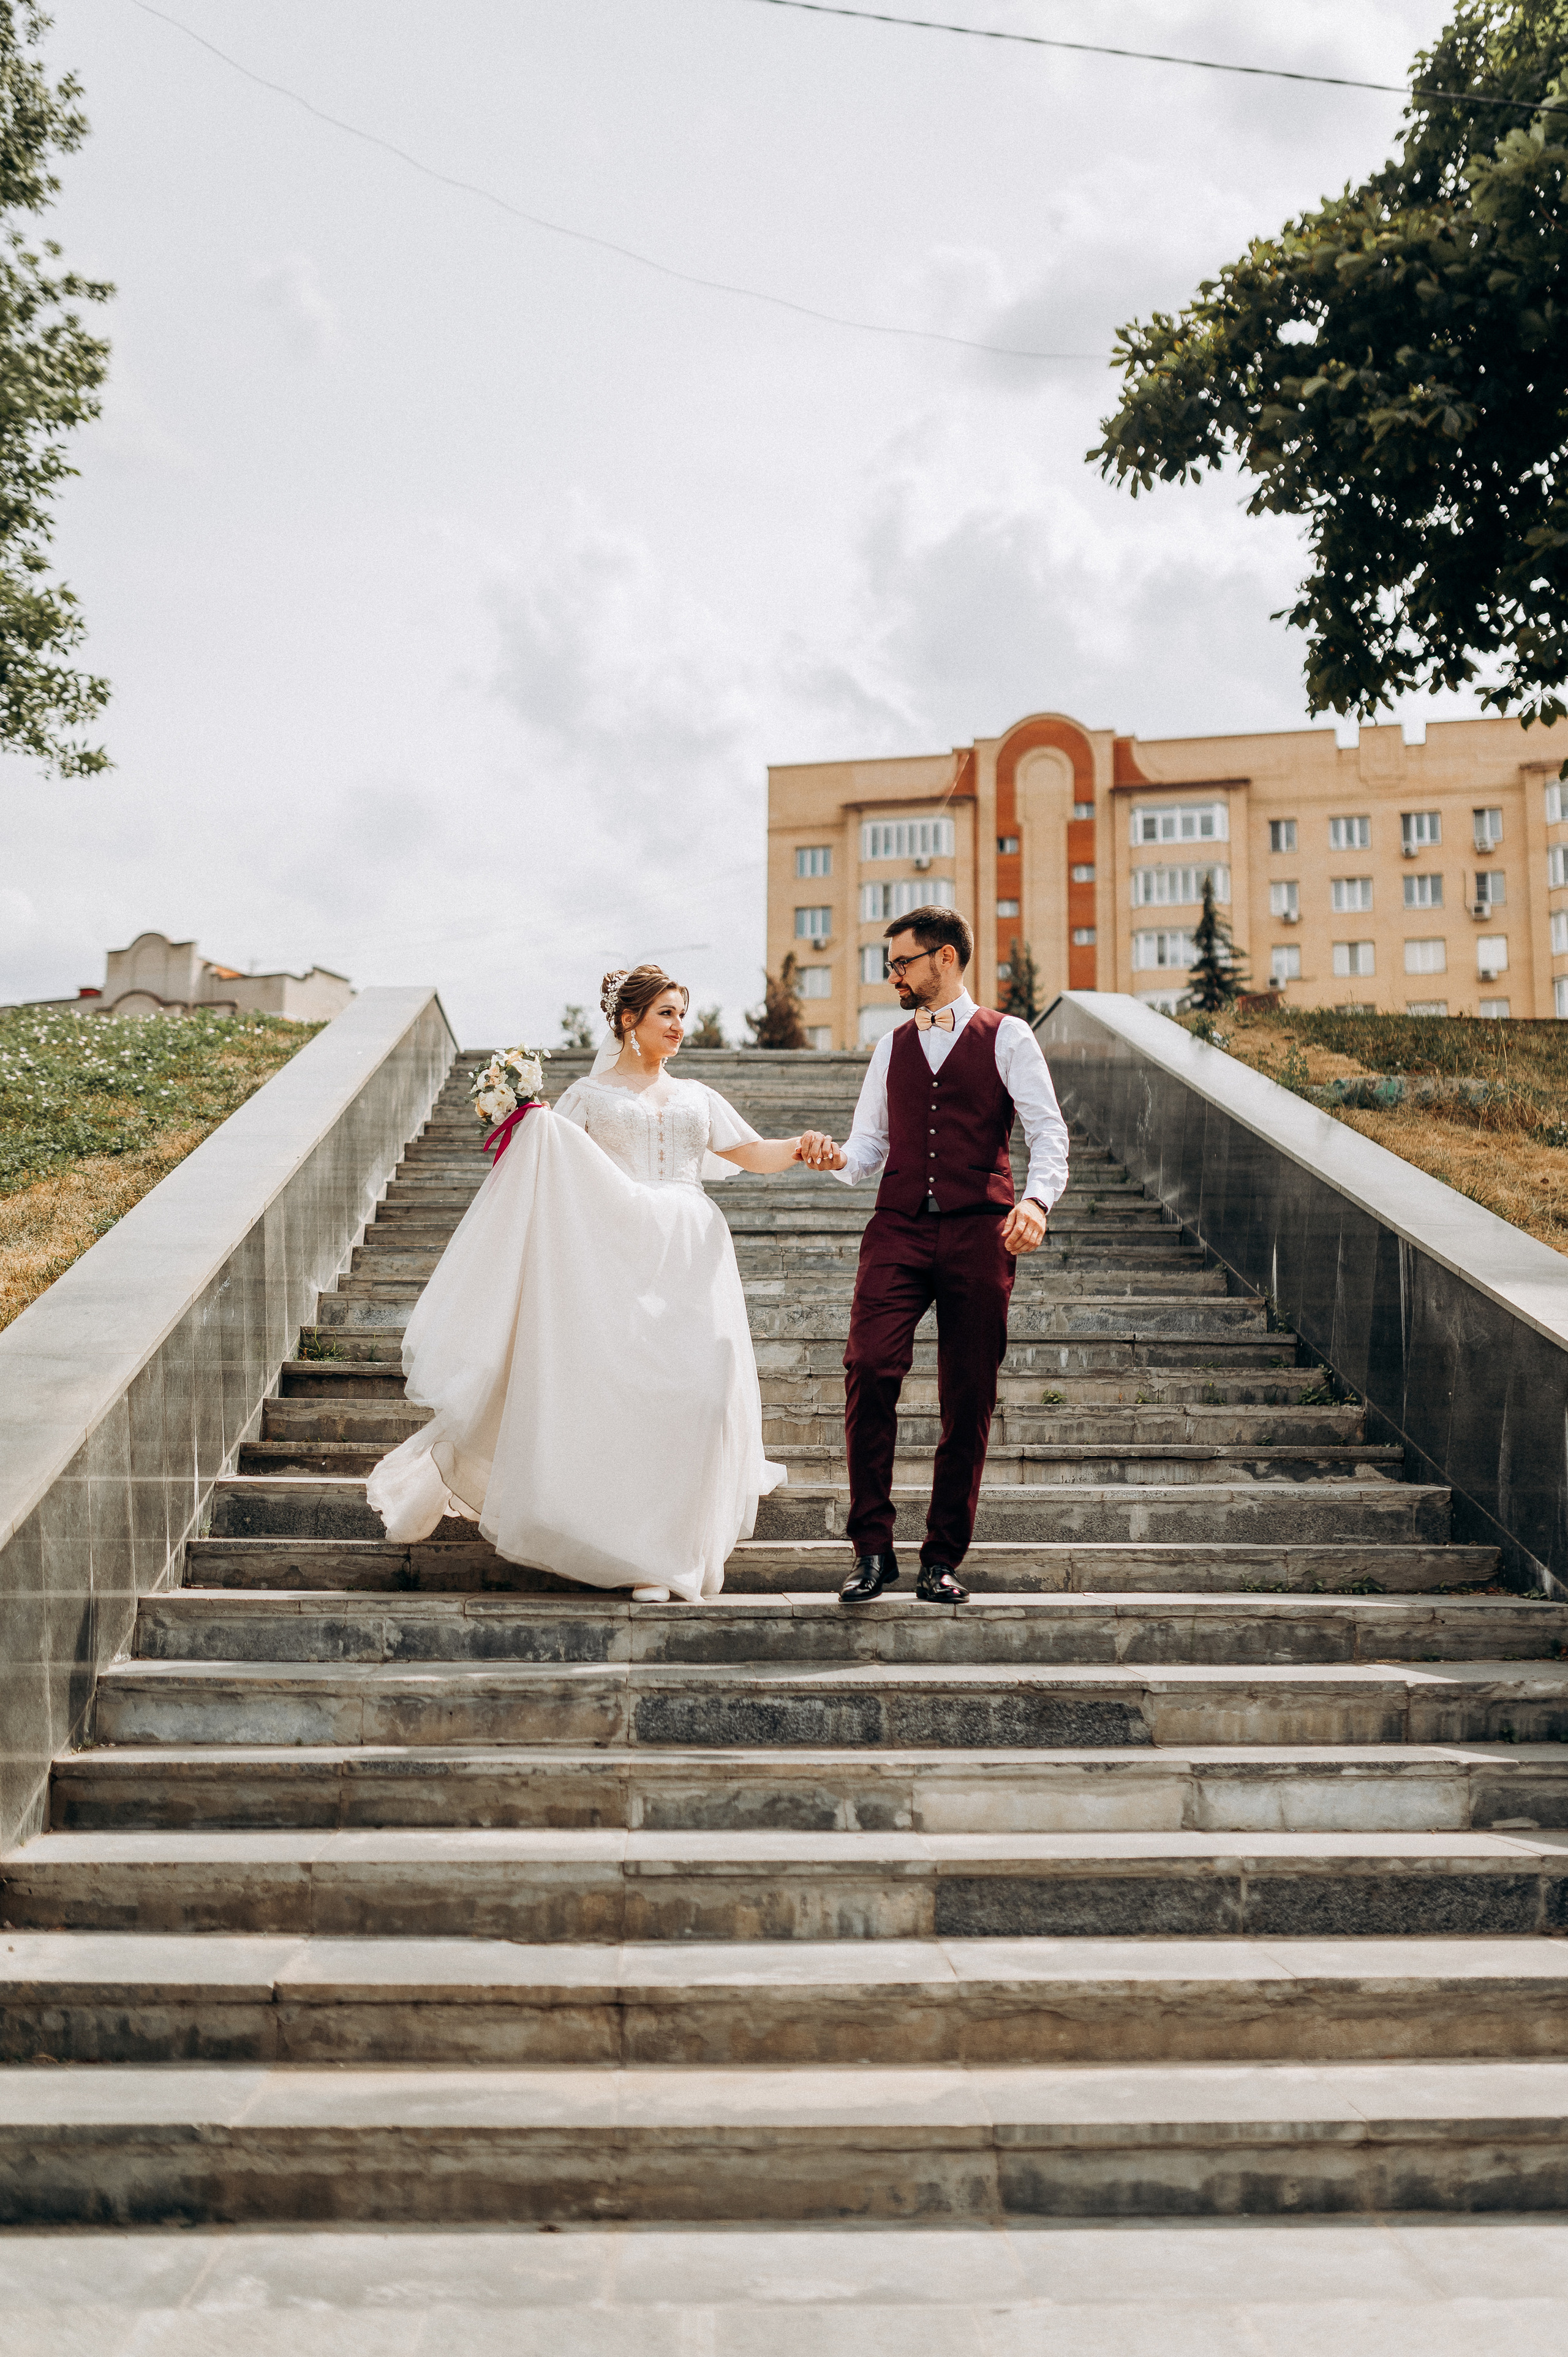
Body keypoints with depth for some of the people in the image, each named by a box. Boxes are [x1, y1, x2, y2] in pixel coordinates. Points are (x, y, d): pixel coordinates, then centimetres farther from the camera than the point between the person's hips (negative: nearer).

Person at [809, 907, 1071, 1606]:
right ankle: (872, 1549, -8)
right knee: (869, 1370, -16)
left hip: (978, 1233, -2)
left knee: (968, 1400, 1)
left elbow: (1048, 1130, -2)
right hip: (897, 1232, 2)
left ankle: (943, 1559, 12)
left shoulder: (1006, 1037, 7)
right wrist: (840, 1161, -5)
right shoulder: (891, 1047, 19)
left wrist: (1037, 1199, -21)